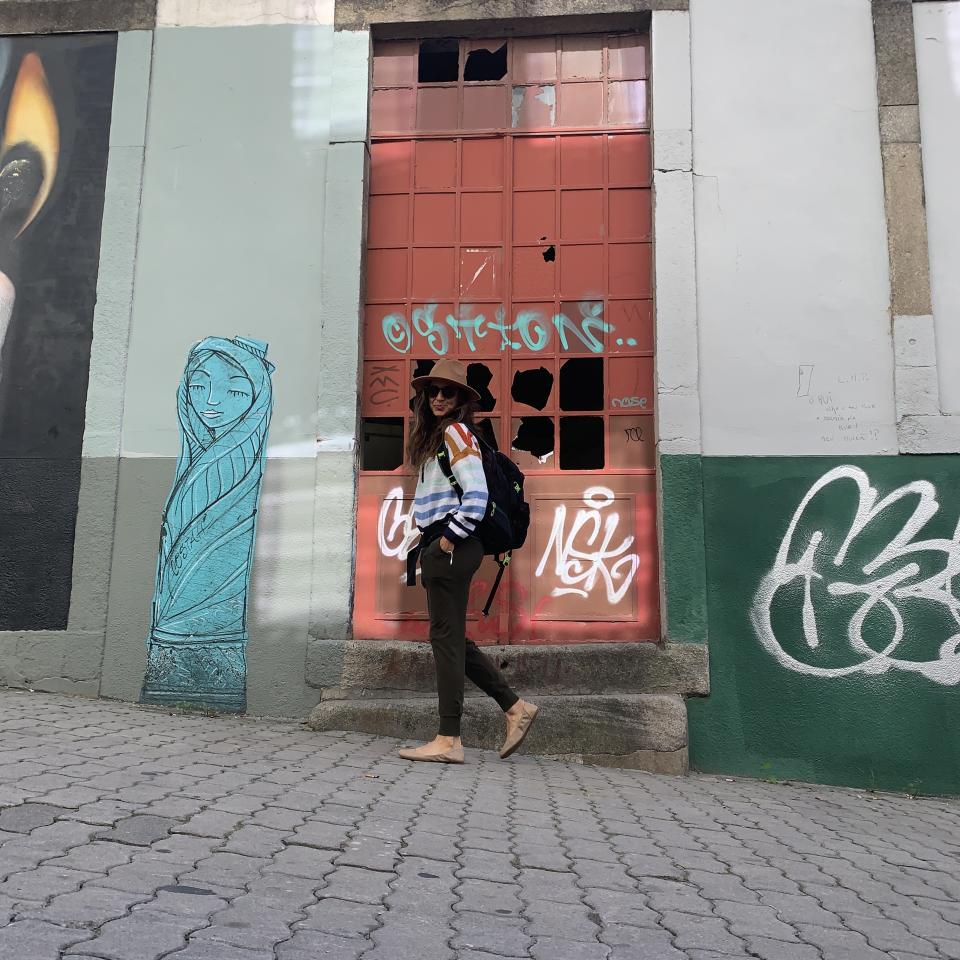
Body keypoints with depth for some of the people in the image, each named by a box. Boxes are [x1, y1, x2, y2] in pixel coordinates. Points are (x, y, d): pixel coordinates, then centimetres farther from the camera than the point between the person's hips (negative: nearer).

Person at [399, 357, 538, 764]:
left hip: (452, 546, -10)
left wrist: (450, 538, -16)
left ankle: (448, 741, 0)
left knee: (446, 637, -6)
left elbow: (476, 494, -19)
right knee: (451, 638, 12)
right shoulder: (433, 434, 21)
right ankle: (515, 707, 18)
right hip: (437, 545, 10)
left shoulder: (455, 431, -7)